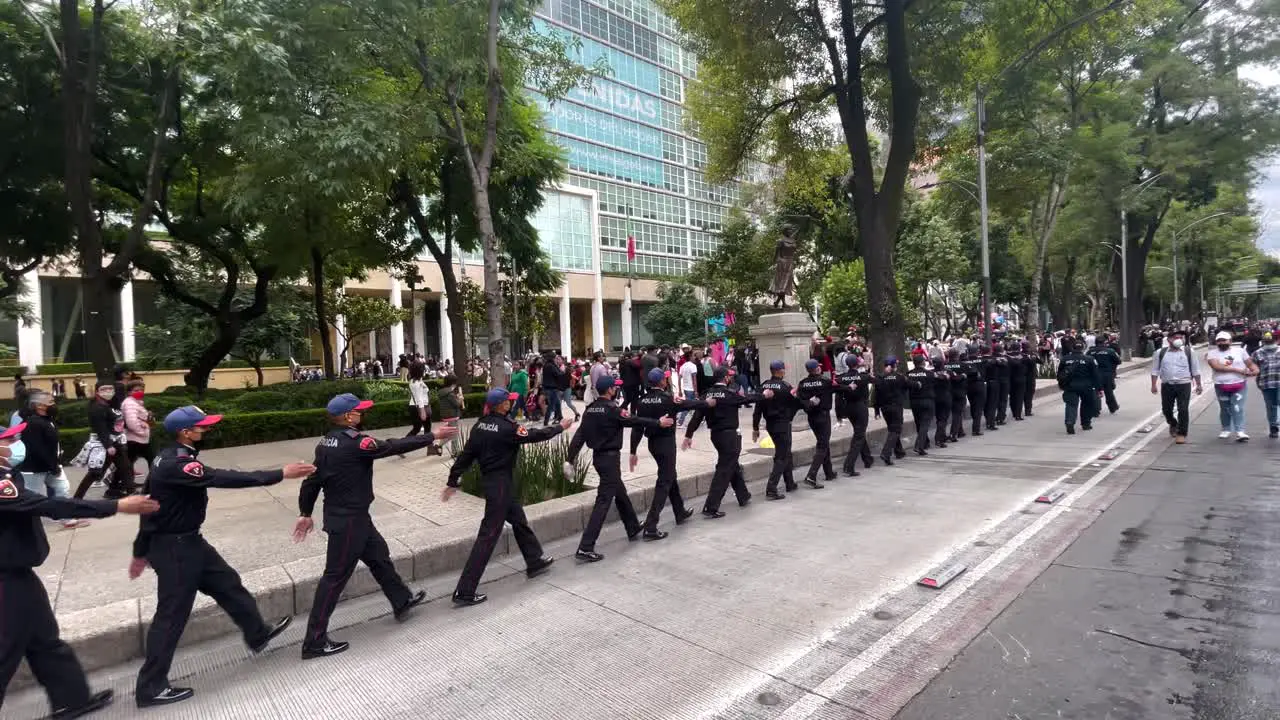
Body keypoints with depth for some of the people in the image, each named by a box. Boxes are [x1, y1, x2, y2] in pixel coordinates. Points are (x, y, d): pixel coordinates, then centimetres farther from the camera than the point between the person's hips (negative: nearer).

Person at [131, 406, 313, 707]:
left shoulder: (170, 459, 5)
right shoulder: (177, 465, -27)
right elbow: (224, 478, -34)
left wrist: (142, 551, 20)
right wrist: (280, 474, -33)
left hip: (185, 541, 10)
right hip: (175, 548, -10)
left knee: (227, 583, 19)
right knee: (172, 616, 3)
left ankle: (258, 635, 36)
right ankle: (151, 688, 19)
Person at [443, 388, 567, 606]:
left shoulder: (481, 425, 2)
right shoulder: (506, 427, -20)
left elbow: (466, 454, 4)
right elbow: (535, 435, -12)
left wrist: (453, 482, 9)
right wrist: (560, 427, 2)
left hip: (489, 480, 9)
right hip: (500, 483, -9)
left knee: (519, 520, 23)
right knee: (489, 534, -4)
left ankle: (535, 562, 41)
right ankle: (464, 591, -1)